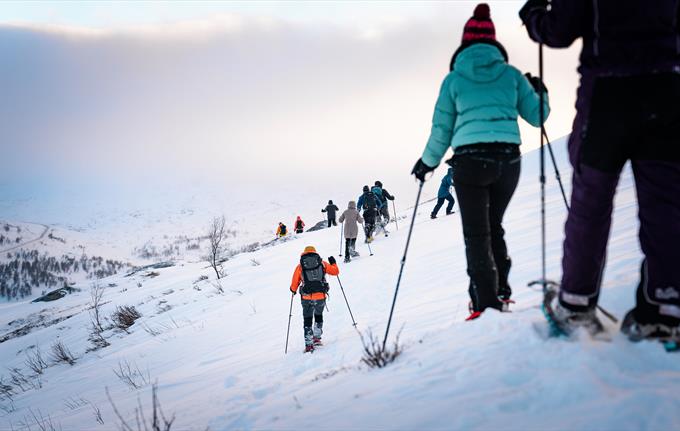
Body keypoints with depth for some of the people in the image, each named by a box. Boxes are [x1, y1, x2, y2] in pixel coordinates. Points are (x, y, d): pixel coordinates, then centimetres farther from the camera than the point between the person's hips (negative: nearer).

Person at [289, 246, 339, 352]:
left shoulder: (300, 266, 7)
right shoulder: (322, 264, 8)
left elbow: (294, 285, 7)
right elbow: (335, 271, 16)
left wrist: (293, 290, 28)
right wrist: (333, 263, 35)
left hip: (307, 297, -1)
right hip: (321, 296, 1)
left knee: (307, 319, 10)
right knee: (319, 315, 27)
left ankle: (309, 344, 4)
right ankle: (317, 338, 24)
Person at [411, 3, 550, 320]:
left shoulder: (454, 79, 4)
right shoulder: (511, 74, 7)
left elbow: (441, 129, 8)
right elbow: (536, 116, 13)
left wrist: (427, 162, 22)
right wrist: (540, 92, 33)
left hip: (470, 160, -3)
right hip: (508, 159, 3)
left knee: (476, 234, 2)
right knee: (494, 227, 20)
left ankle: (486, 302, -7)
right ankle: (501, 292, 17)